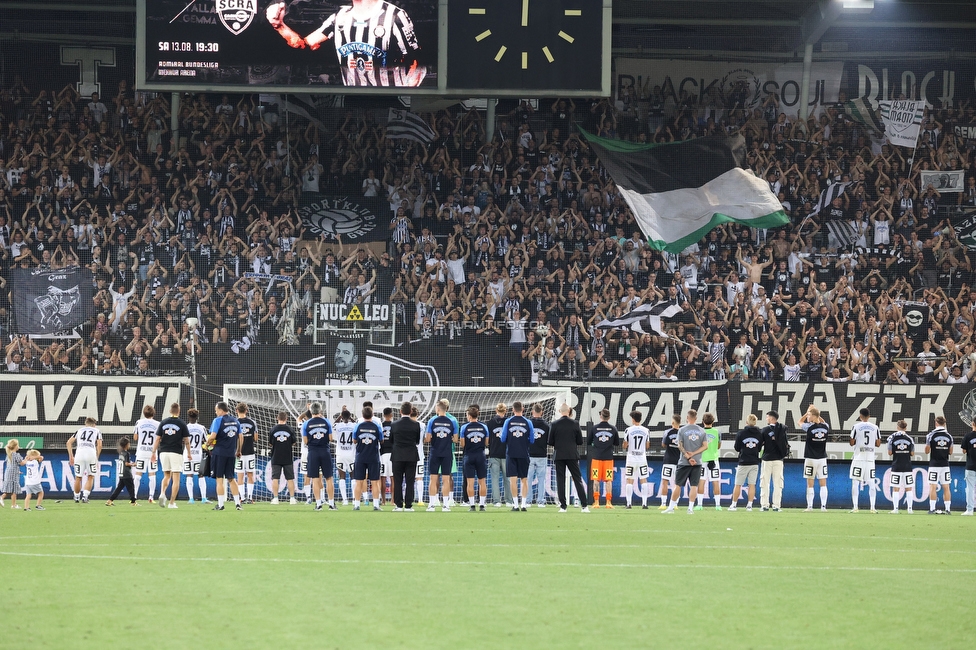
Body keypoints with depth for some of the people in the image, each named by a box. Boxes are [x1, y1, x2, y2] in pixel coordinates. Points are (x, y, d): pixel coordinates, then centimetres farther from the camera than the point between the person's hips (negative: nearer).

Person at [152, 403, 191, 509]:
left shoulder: (163, 423, 4)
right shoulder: (182, 424, -3)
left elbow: (157, 439, 3)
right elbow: (186, 441, -1)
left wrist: (154, 453, 9)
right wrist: (188, 453, 12)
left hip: (164, 452, 3)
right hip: (176, 453, -3)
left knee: (166, 476, 17)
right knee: (176, 479, 2)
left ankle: (162, 493, -9)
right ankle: (172, 502, -3)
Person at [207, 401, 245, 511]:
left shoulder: (218, 420, -9)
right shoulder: (236, 421, 9)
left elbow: (213, 436, -17)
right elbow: (240, 437, 13)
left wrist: (208, 443, 2)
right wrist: (238, 451, 24)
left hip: (219, 452, -5)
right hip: (231, 454, 5)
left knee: (219, 479, 0)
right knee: (232, 479, 13)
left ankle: (220, 504, -1)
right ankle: (237, 503, 9)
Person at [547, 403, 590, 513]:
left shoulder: (554, 424, -5)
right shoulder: (575, 424, -2)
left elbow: (550, 442, -2)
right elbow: (580, 441, 1)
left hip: (559, 455, -1)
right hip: (572, 455, 1)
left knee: (560, 481, 3)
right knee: (578, 480, 4)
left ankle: (563, 506, 0)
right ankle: (584, 505, -1)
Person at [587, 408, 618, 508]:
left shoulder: (594, 428, -5)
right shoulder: (613, 429, -2)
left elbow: (588, 442, 2)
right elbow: (617, 443, 8)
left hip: (596, 457, -1)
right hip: (608, 457, 1)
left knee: (596, 480, 4)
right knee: (608, 480, 4)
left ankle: (596, 502, 1)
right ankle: (609, 502, 1)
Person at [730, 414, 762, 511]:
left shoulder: (741, 433, -8)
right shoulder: (759, 434, 0)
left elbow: (737, 448, 0)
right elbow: (760, 448, 9)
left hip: (743, 463, -3)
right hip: (755, 463, 3)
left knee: (738, 485, 4)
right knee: (752, 485, 5)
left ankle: (733, 504, 5)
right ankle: (749, 505, 1)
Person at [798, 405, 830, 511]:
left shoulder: (810, 427, -13)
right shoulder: (825, 427, -1)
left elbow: (799, 422, 6)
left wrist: (807, 412, 10)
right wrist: (817, 413, 19)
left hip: (810, 459, -4)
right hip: (822, 458, 4)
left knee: (810, 484, 1)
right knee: (823, 484, 5)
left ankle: (810, 506, 0)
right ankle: (823, 506, 1)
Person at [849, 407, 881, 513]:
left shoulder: (856, 426, -5)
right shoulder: (875, 428, 3)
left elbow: (852, 443, -3)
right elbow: (878, 444, 6)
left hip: (859, 458, -3)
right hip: (870, 458, 3)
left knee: (855, 482, 1)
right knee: (871, 483, 6)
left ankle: (855, 507, -5)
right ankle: (872, 507, 1)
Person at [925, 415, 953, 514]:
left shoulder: (931, 435, -7)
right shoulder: (949, 436, 2)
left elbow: (927, 451, -2)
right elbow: (950, 452, 9)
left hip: (934, 464, -3)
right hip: (945, 465, 3)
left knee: (933, 487, -1)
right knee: (946, 487, 6)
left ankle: (932, 508, -5)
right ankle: (948, 509, 4)